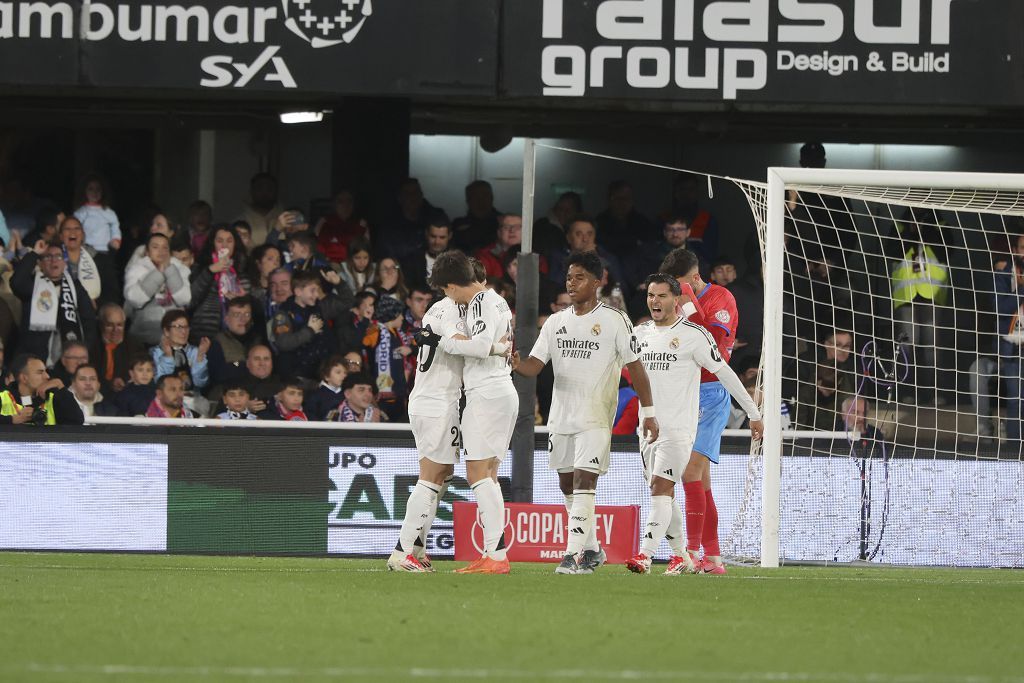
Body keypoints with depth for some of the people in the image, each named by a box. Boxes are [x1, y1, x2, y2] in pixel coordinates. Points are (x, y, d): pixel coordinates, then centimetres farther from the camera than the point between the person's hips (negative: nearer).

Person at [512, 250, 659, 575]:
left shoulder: (614, 320, -4)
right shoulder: (556, 322, 10)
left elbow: (635, 367, -3)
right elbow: (535, 365, 5)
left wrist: (648, 412, -6)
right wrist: (517, 364, -19)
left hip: (596, 418, -6)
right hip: (560, 415, 6)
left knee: (584, 480, -17)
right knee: (567, 485, 10)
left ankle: (574, 554, -22)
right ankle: (592, 549, 25)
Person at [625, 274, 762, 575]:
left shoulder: (693, 335, -6)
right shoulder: (640, 333, 11)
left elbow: (725, 373, -2)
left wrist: (753, 414, 0)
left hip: (678, 426, -6)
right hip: (648, 425, 6)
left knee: (661, 487, -16)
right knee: (662, 493, 10)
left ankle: (645, 554, -25)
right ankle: (682, 556, 21)